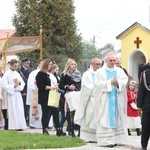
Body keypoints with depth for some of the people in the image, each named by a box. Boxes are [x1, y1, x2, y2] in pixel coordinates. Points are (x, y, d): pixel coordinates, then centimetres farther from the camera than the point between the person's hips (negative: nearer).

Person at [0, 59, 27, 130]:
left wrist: (19, 83, -9)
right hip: (10, 95, -6)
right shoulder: (7, 74, -7)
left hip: (18, 95, 6)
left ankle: (19, 126, 7)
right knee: (12, 111, -6)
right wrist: (14, 86, -16)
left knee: (19, 111, 3)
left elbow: (23, 83, 12)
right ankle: (12, 126, -2)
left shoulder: (17, 74, 12)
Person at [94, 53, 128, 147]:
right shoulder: (100, 72, 2)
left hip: (117, 99, 3)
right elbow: (98, 84, -9)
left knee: (116, 118, 3)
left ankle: (114, 139, 8)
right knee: (106, 118, -6)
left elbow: (125, 81, -1)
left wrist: (118, 82, -20)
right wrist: (110, 82, -16)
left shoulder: (119, 71, 10)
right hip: (105, 99, -3)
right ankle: (106, 140, -7)